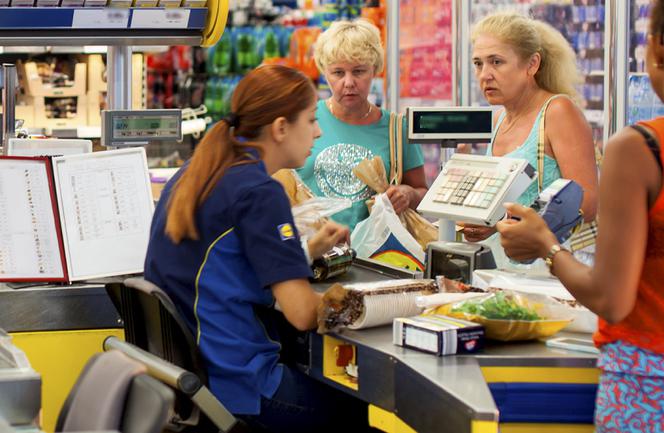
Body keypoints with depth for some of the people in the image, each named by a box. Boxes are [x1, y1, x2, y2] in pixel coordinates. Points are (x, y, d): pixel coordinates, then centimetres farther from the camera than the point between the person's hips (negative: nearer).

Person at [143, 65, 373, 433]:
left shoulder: (195, 173, 10)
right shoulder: (259, 192, -16)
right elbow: (303, 313, -20)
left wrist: (306, 251, 18)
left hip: (185, 371, 9)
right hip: (239, 388, -9)